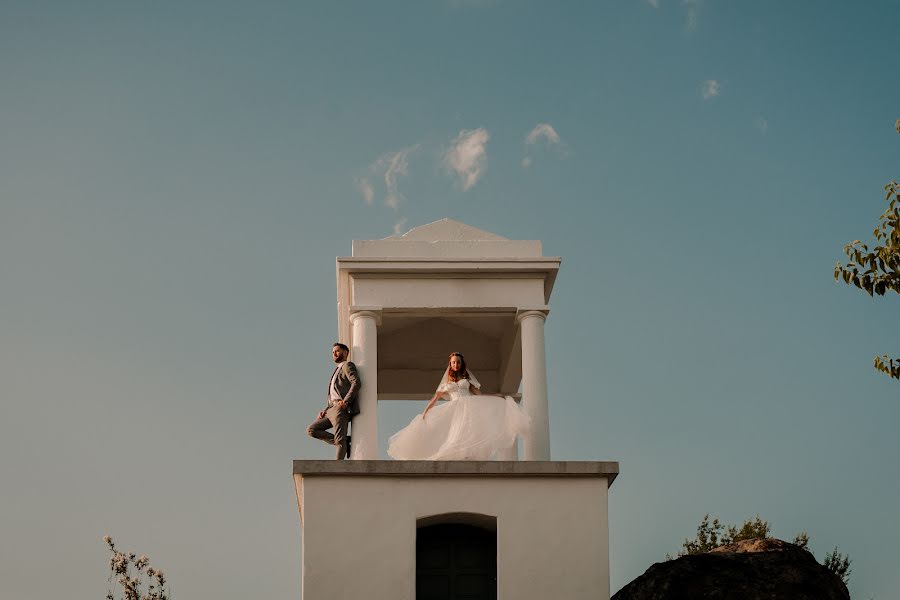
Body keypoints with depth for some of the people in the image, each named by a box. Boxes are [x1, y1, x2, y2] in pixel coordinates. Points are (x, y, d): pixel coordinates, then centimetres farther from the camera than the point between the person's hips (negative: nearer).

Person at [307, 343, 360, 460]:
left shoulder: (347, 366, 5)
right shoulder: (337, 371, 32)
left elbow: (356, 383, -14)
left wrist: (346, 401, -22)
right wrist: (325, 410, 12)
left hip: (341, 409, -9)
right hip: (331, 410, 9)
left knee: (340, 441, -15)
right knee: (311, 430, -1)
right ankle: (345, 442, -4)